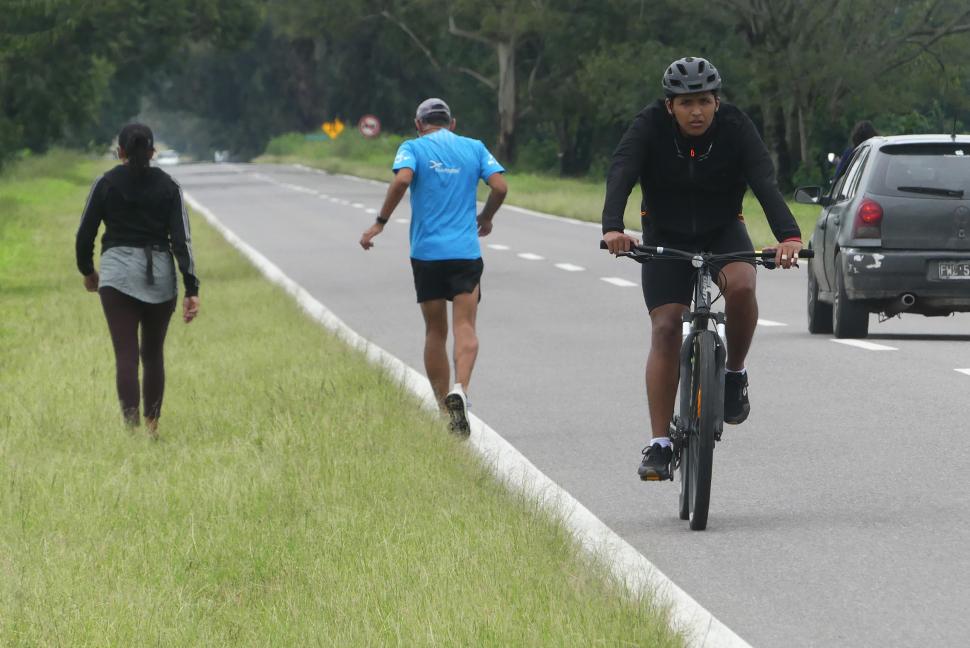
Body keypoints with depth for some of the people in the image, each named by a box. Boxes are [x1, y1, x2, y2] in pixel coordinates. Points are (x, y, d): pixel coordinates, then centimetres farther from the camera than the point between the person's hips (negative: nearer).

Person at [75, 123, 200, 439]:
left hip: (117, 273, -2)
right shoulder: (168, 186, 3)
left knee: (126, 355, -8)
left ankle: (131, 426, -22)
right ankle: (152, 425, 25)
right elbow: (182, 239, -3)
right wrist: (191, 290, -4)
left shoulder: (106, 184, 1)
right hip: (160, 275, 2)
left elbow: (85, 234, 4)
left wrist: (87, 270, 22)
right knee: (153, 353, 17)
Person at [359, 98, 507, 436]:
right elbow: (499, 186, -1)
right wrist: (485, 218, 18)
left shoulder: (413, 148, 3)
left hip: (426, 252, 0)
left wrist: (380, 223, -9)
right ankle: (459, 389, -31)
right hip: (466, 252, 0)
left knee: (435, 332, 11)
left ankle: (444, 407, 14)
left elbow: (403, 179, -16)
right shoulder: (475, 148, 9)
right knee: (464, 327, -6)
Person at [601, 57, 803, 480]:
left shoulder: (735, 128, -18)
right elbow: (620, 175, -32)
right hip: (666, 235, 0)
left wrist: (788, 235, -47)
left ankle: (735, 375, -5)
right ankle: (659, 444, -8)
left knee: (741, 286, -32)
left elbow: (765, 183, -30)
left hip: (723, 231, 0)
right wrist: (612, 228, -52)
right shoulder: (650, 127, -19)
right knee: (665, 329, -12)